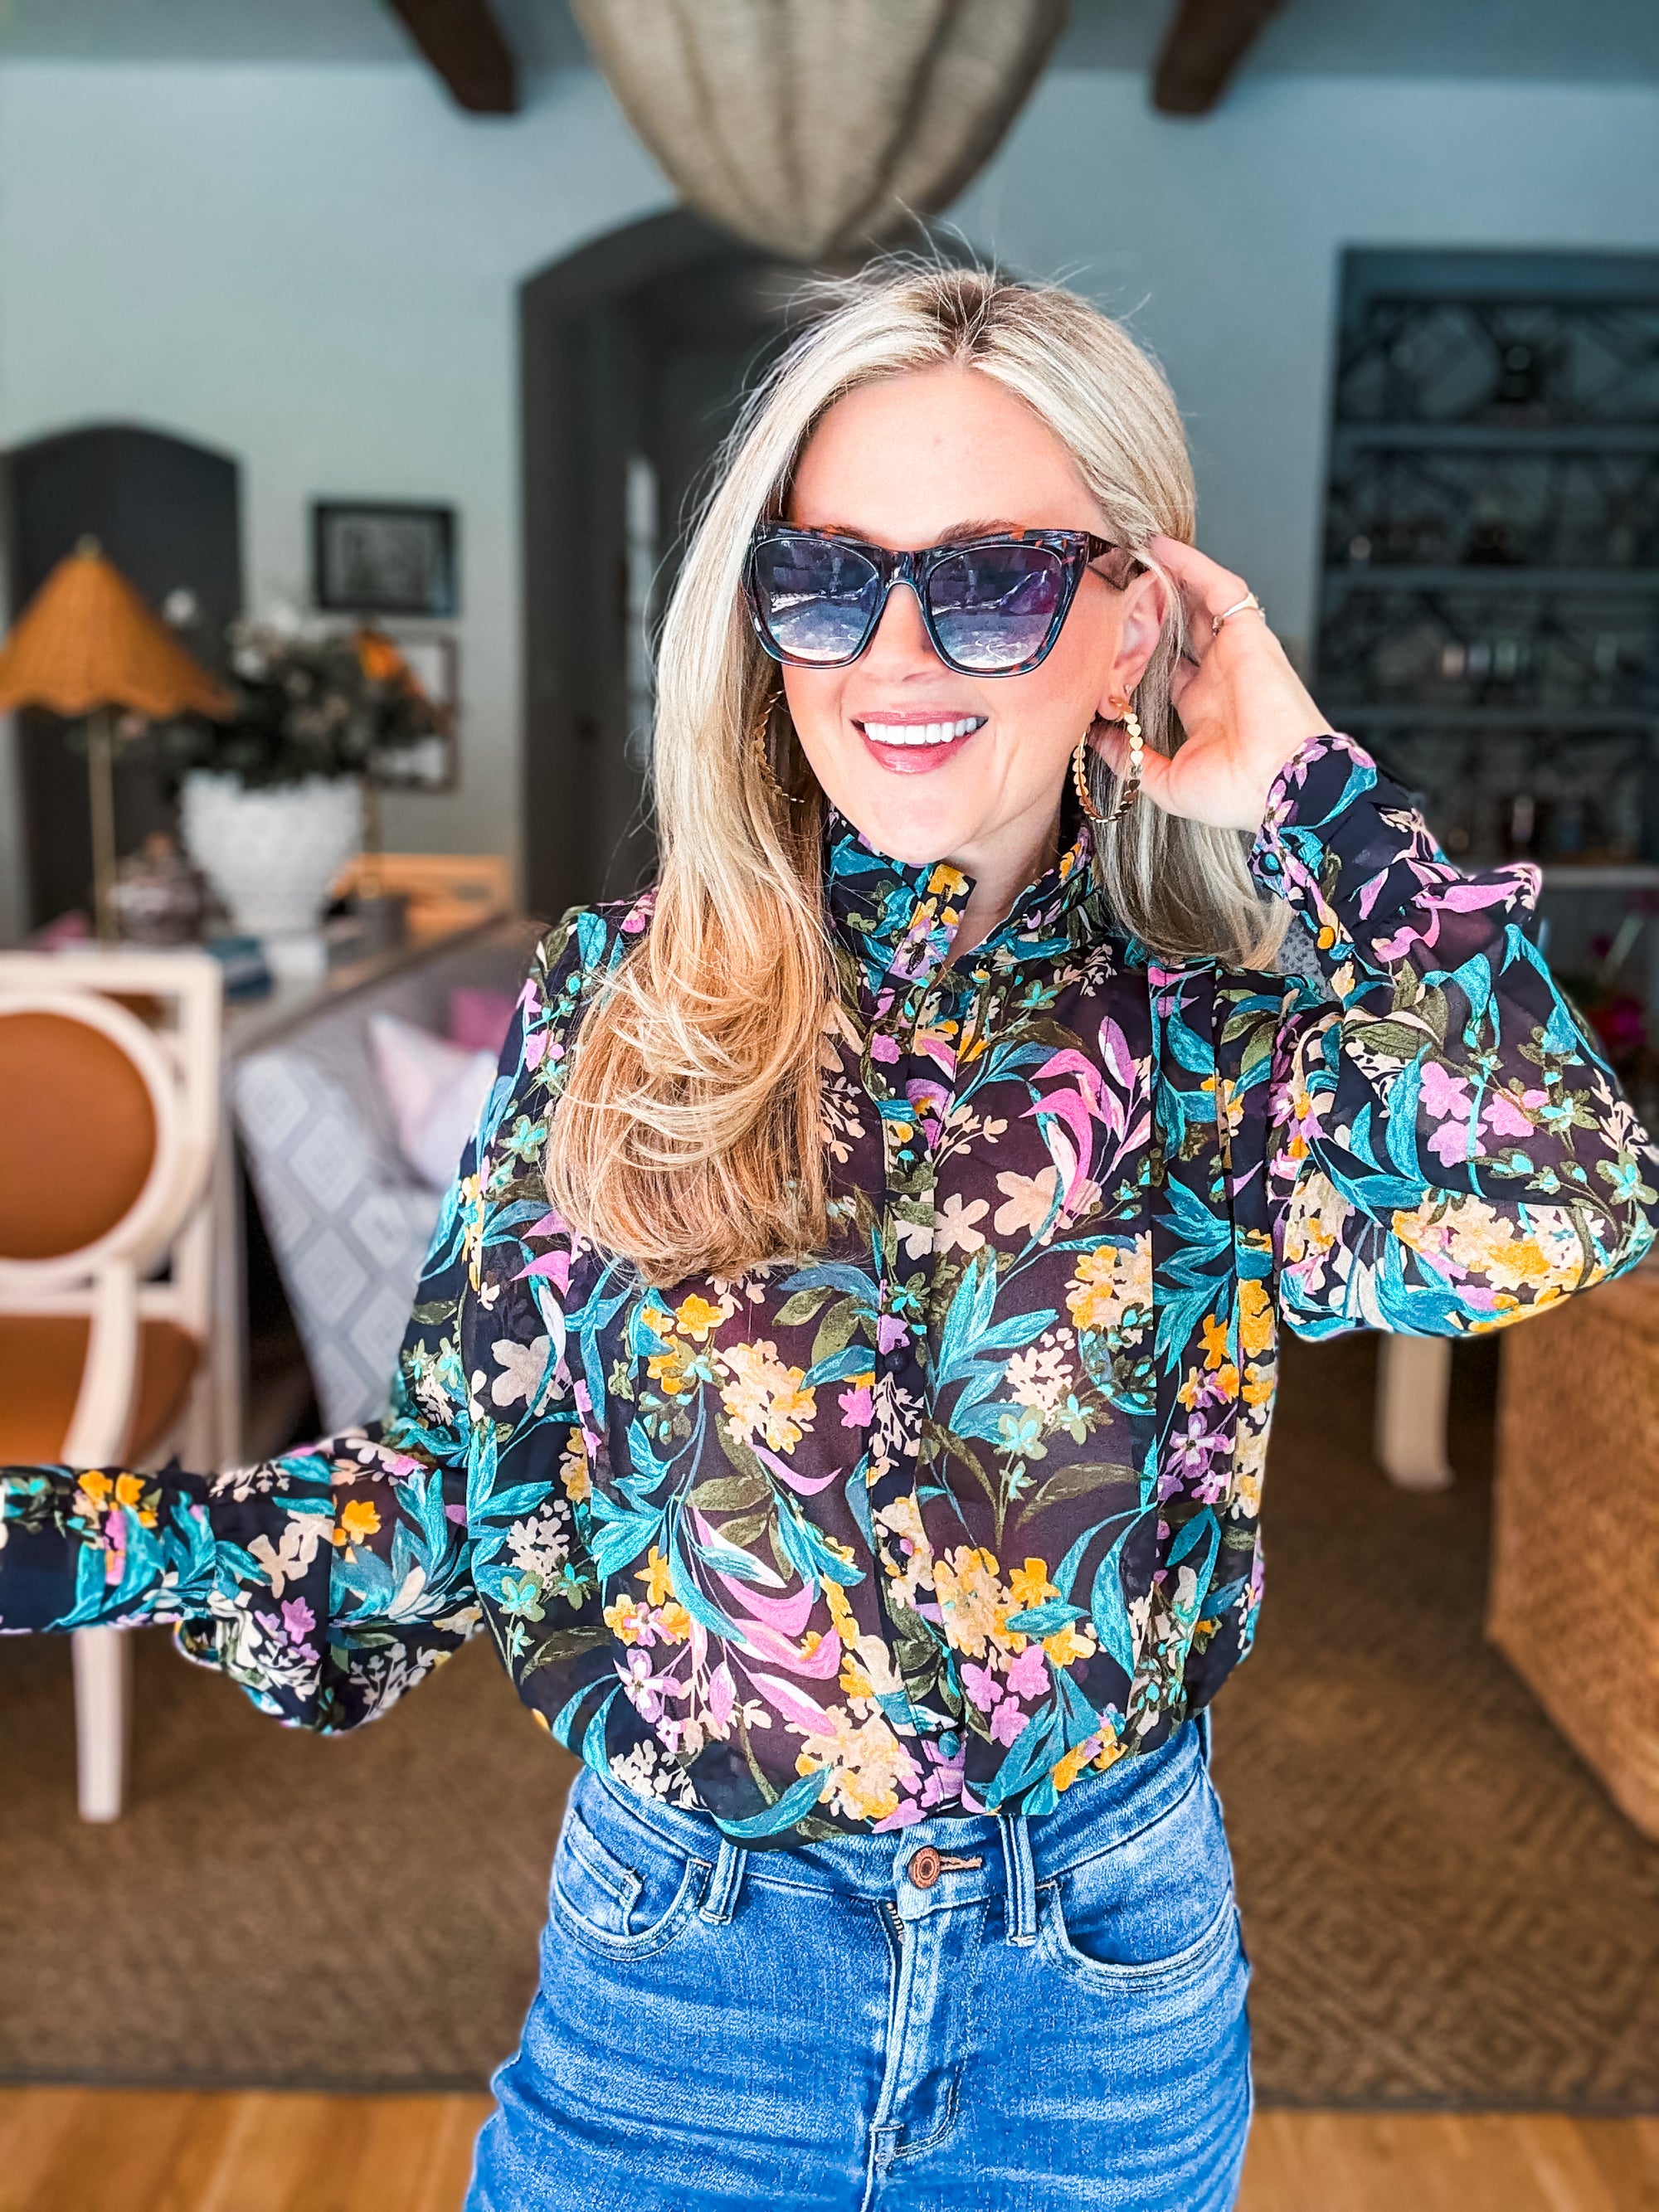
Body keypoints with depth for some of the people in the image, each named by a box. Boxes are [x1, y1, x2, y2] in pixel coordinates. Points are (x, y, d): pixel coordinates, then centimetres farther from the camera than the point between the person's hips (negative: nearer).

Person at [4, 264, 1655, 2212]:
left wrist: (1305, 786, -20)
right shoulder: (618, 1000, -8)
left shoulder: (1218, 1036, -9)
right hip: (673, 1966, 0)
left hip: (1105, 1992, 1)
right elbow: (458, 1487, -4)